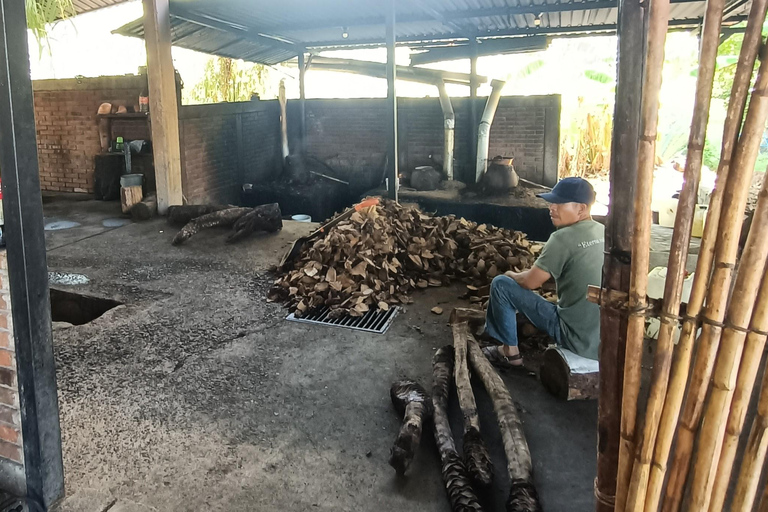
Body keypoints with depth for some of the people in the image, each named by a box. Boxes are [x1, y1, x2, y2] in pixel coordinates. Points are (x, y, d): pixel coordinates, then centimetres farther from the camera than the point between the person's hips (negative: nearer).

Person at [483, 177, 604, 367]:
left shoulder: (563, 237, -18)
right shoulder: (604, 233, 5)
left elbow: (530, 282, -11)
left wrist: (512, 275, 10)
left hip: (578, 340, -8)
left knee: (501, 284, -2)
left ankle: (510, 353, 12)